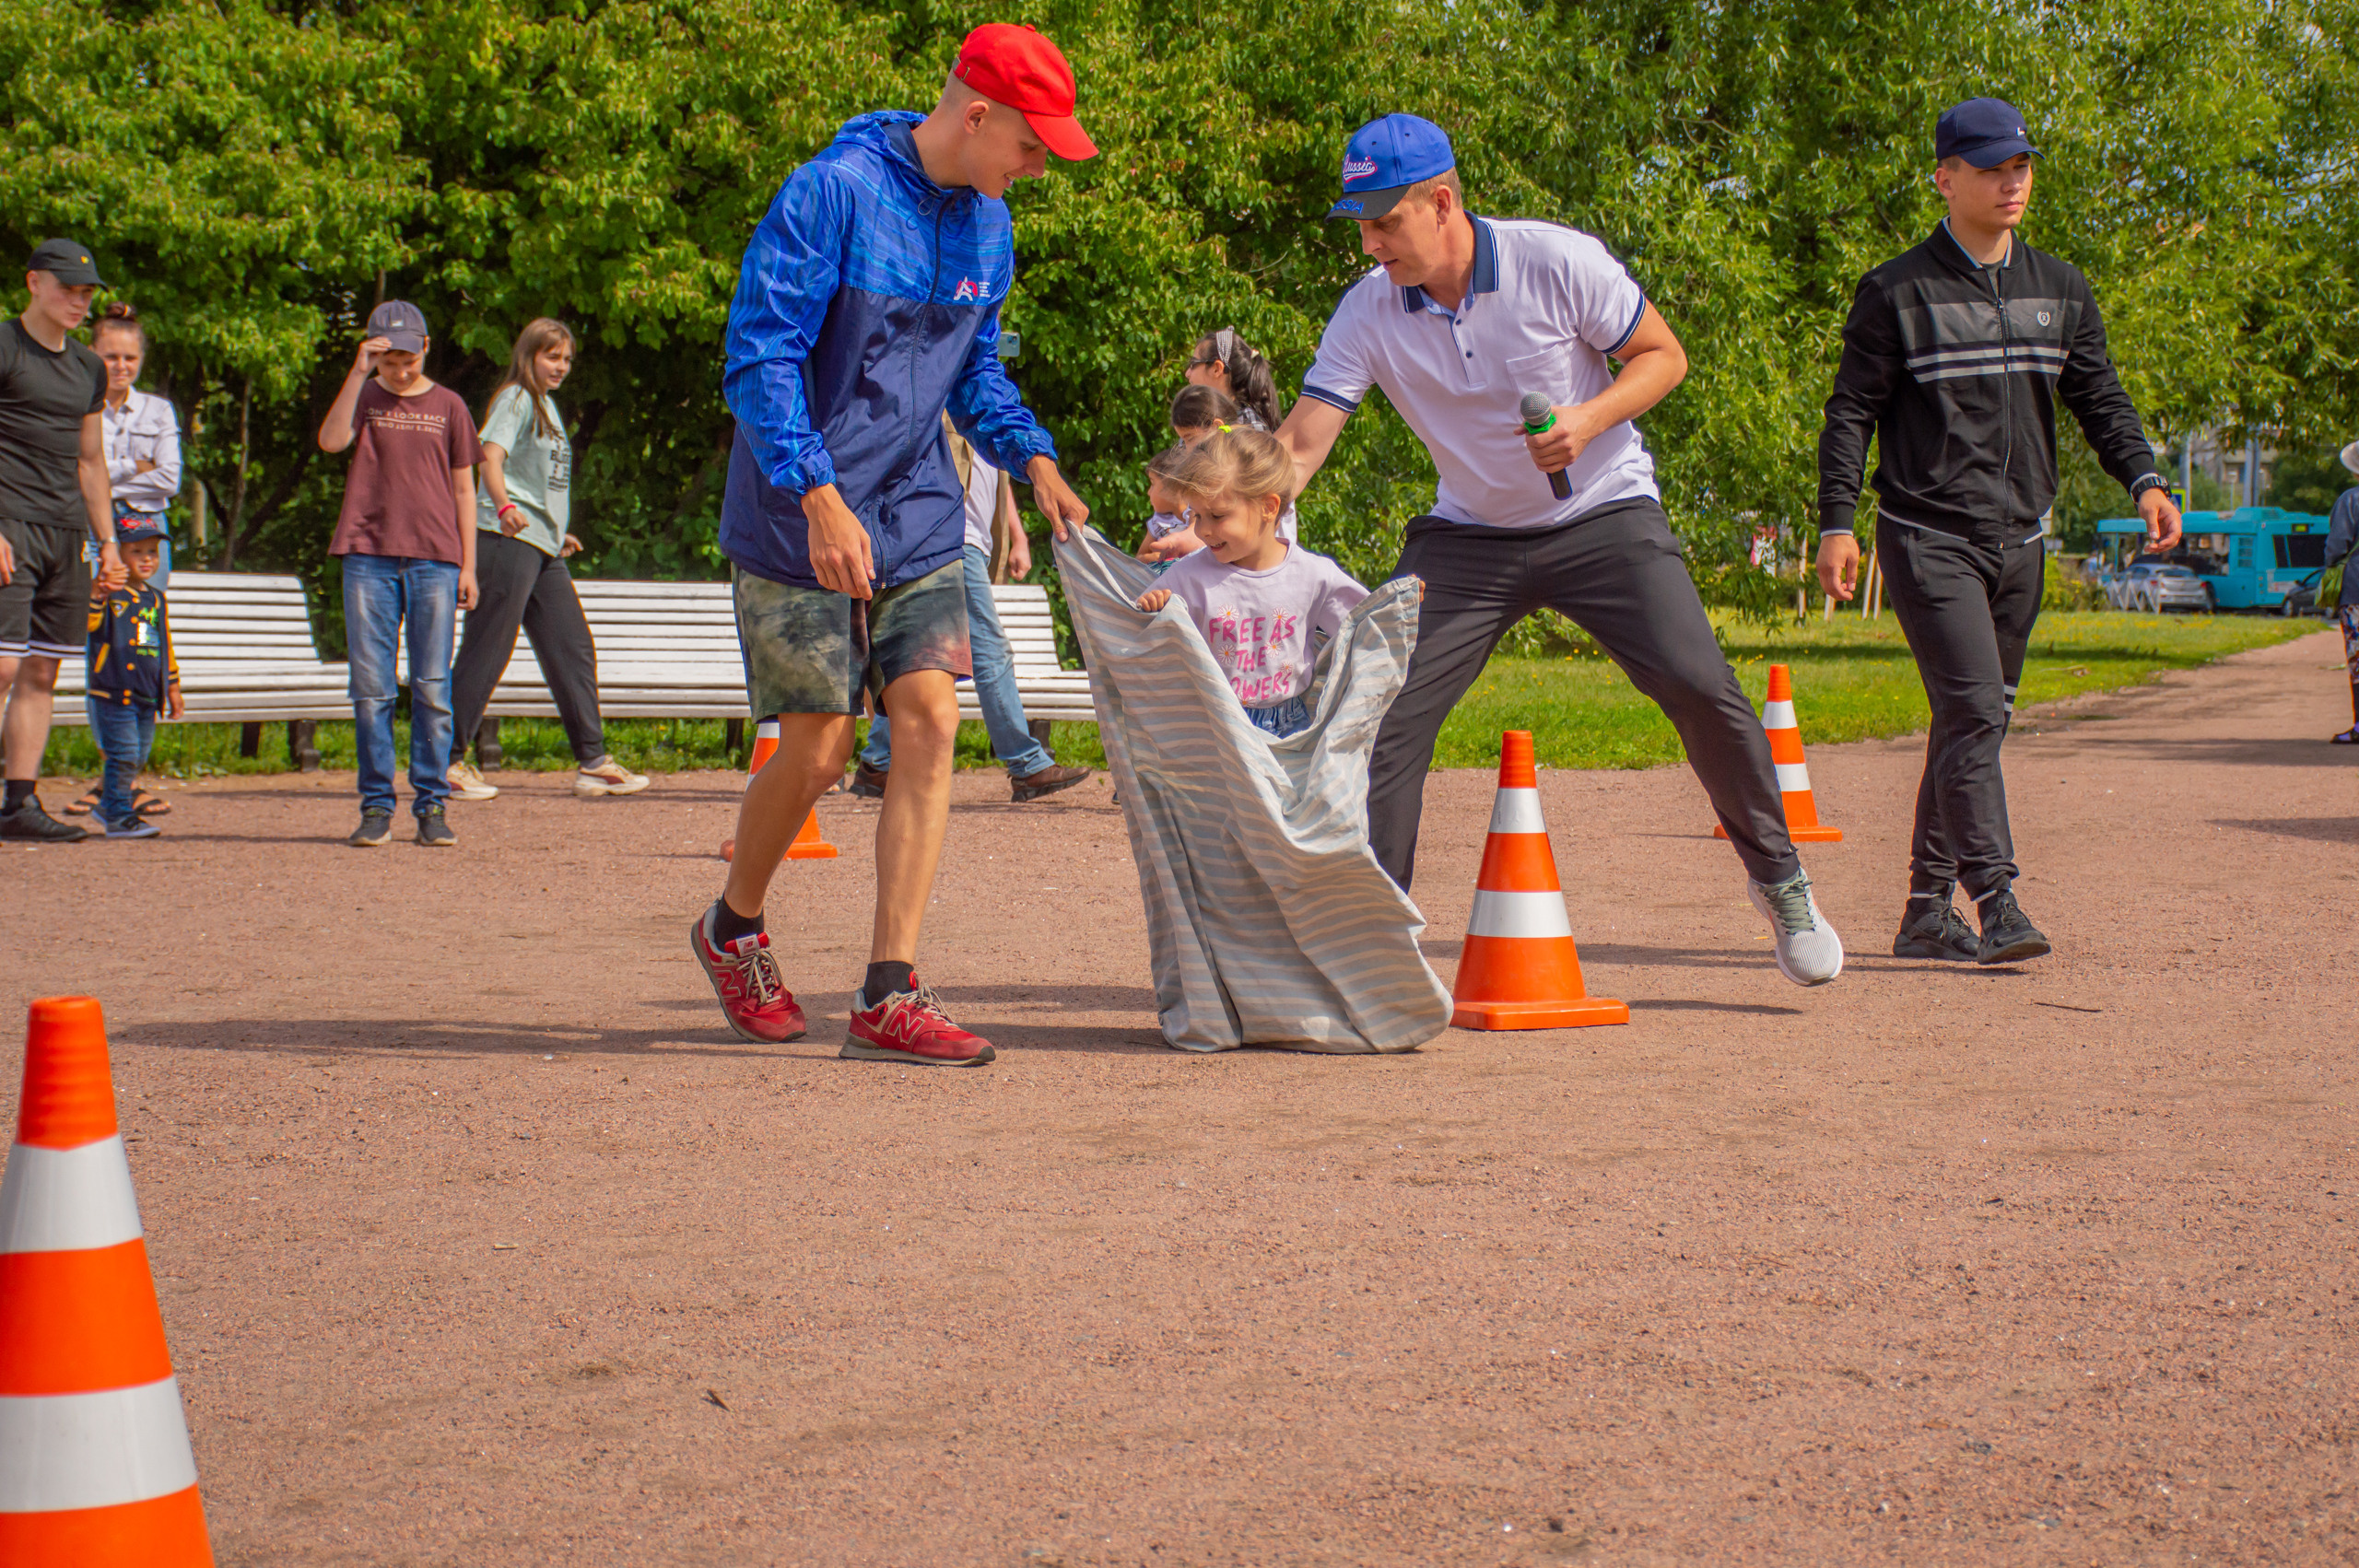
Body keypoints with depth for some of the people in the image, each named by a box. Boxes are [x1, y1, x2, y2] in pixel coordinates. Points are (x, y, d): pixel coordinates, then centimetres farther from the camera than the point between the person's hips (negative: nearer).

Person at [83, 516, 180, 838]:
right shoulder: (109, 596, -7)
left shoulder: (157, 599, 15)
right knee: (123, 754, -10)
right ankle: (118, 817, -5)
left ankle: (109, 806, 28)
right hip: (112, 691, -7)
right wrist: (97, 594, -42)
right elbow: (87, 623, -25)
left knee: (138, 757, 13)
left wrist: (172, 687, 24)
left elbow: (166, 646, 23)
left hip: (147, 696, 7)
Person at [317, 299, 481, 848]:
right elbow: (332, 440, -10)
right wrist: (358, 373, -14)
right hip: (369, 556, 0)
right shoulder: (366, 397, 10)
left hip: (434, 560, 0)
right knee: (370, 689, -1)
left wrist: (468, 565, 6)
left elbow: (463, 489, 12)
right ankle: (375, 806, 5)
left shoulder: (447, 406, 11)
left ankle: (432, 805, 4)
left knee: (432, 689, -2)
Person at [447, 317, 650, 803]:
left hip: (542, 545, 9)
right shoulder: (516, 399, -6)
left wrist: (559, 533, 36)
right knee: (487, 650, -8)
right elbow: (492, 456, -22)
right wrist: (504, 507, -39)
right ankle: (447, 759, -3)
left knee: (573, 649, 6)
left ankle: (592, 762, 8)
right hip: (506, 539, -9)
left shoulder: (547, 405, 22)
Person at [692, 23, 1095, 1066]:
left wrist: (1031, 456, 3)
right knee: (818, 746, -1)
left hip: (919, 519, 6)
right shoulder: (831, 194, -16)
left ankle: (889, 997, -5)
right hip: (798, 521, -6)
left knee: (929, 724, -7)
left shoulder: (987, 226, 8)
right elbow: (759, 355, -20)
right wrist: (820, 498, -28)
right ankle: (733, 929, 28)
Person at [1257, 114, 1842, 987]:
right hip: (1469, 537, 3)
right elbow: (1299, 446, -13)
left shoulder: (1560, 263, -18)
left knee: (1701, 688, -17)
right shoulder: (1370, 311, -11)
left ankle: (1779, 882, 5)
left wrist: (1588, 421, -24)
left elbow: (1663, 356, -6)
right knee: (1389, 710, -11)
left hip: (1604, 515, -3)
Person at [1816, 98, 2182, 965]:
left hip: (2018, 540, 6)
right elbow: (1851, 411, -2)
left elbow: (2099, 397, 13)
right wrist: (1837, 522, -10)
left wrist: (2143, 479, -4)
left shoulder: (2061, 289, 13)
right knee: (1972, 710, -17)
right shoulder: (1897, 291, -3)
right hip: (1928, 537, -6)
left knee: (1977, 722, 8)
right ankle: (1996, 902, -20)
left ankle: (1927, 910, 16)